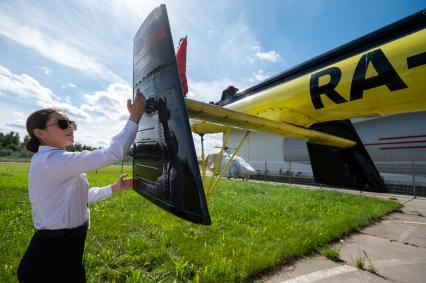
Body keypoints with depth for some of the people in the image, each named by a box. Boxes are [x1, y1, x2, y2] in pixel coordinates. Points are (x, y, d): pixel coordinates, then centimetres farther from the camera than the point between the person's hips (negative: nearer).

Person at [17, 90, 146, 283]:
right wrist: (134, 118, -27)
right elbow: (111, 154, -32)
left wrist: (114, 188, 8)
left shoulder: (54, 163, 9)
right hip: (53, 258, -9)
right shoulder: (52, 160, -22)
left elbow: (78, 196, 15)